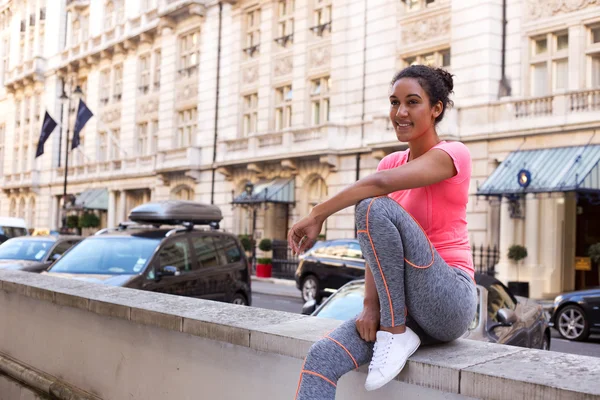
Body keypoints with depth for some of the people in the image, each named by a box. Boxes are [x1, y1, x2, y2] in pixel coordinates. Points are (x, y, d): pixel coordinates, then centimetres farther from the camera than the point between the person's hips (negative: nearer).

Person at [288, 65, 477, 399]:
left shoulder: (453, 154, -7)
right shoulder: (391, 161, 12)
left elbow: (382, 183, -26)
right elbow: (376, 242, 2)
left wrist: (318, 215, -21)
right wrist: (370, 306, -10)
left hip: (449, 302, -6)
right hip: (399, 305, 6)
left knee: (376, 208, -27)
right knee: (321, 359, -20)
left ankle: (397, 332, -16)